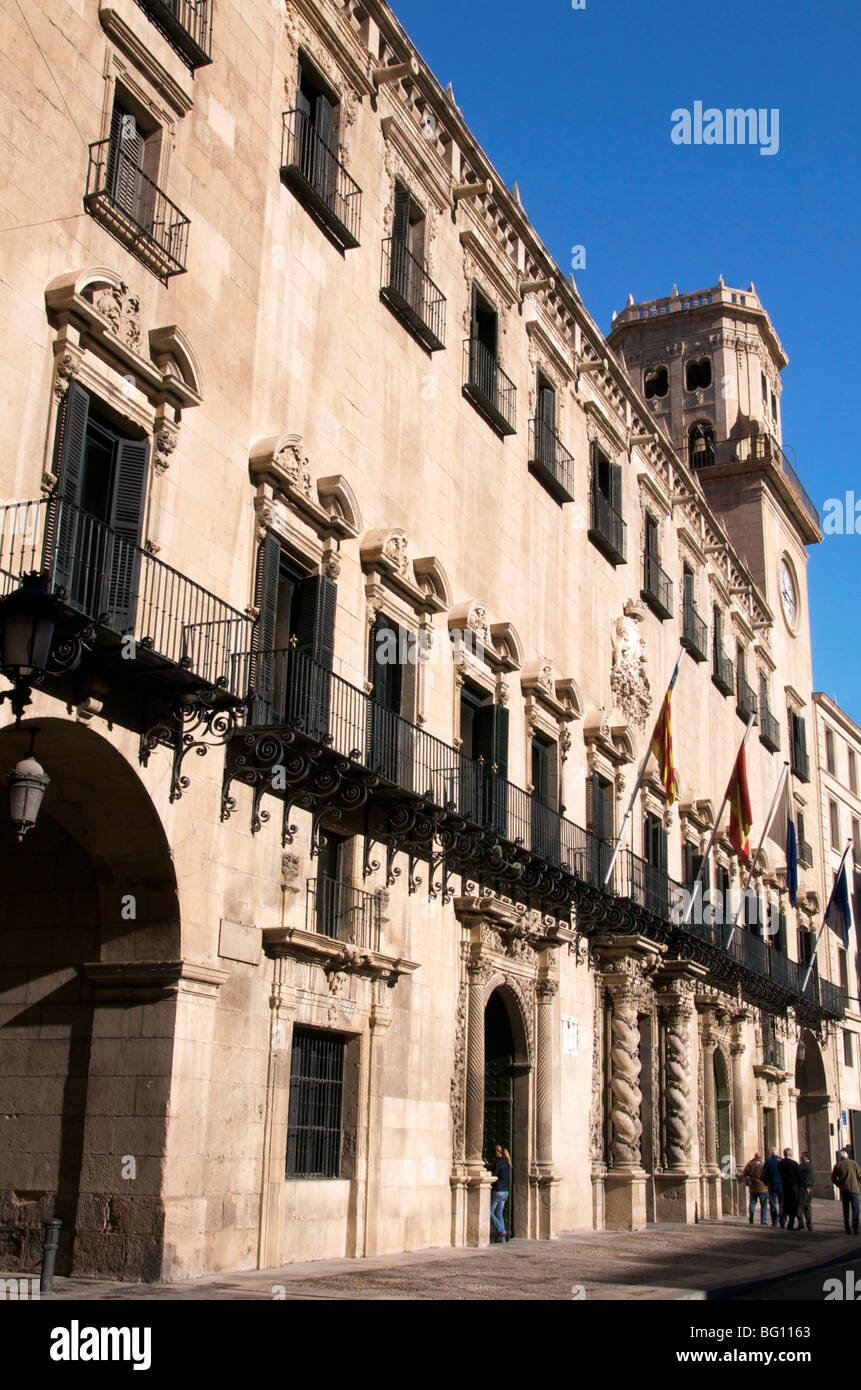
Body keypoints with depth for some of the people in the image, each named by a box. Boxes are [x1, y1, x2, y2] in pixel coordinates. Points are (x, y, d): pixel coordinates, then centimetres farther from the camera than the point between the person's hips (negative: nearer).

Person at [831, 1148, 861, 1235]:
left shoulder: (837, 1165, 1)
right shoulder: (853, 1163, -2)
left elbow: (833, 1178, 5)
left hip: (843, 1190, 2)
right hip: (854, 1189, -2)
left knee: (845, 1210, 10)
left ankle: (847, 1229, 9)